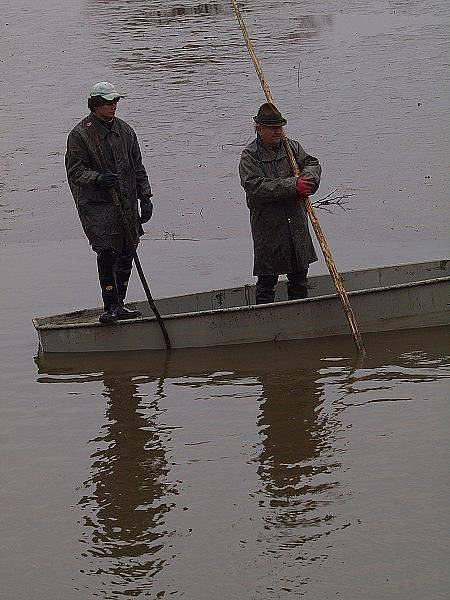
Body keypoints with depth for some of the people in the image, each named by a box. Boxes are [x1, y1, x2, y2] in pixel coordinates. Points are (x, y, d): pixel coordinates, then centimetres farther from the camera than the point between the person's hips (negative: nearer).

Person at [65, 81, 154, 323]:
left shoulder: (125, 130, 14)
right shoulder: (80, 134, -4)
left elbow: (138, 168, 18)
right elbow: (75, 169, -7)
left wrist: (145, 198, 13)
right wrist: (98, 179, -25)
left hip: (127, 202, 6)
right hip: (97, 204, -6)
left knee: (127, 252, 6)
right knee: (106, 254, -13)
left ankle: (118, 305, 16)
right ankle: (110, 306, -9)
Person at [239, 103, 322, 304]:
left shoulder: (292, 147, 8)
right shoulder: (249, 156, -9)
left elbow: (312, 163, 6)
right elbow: (256, 188, -21)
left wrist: (307, 178, -19)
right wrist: (293, 185, -26)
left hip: (296, 224, 5)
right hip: (268, 227, -5)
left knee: (299, 275, 15)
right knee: (267, 280, 0)